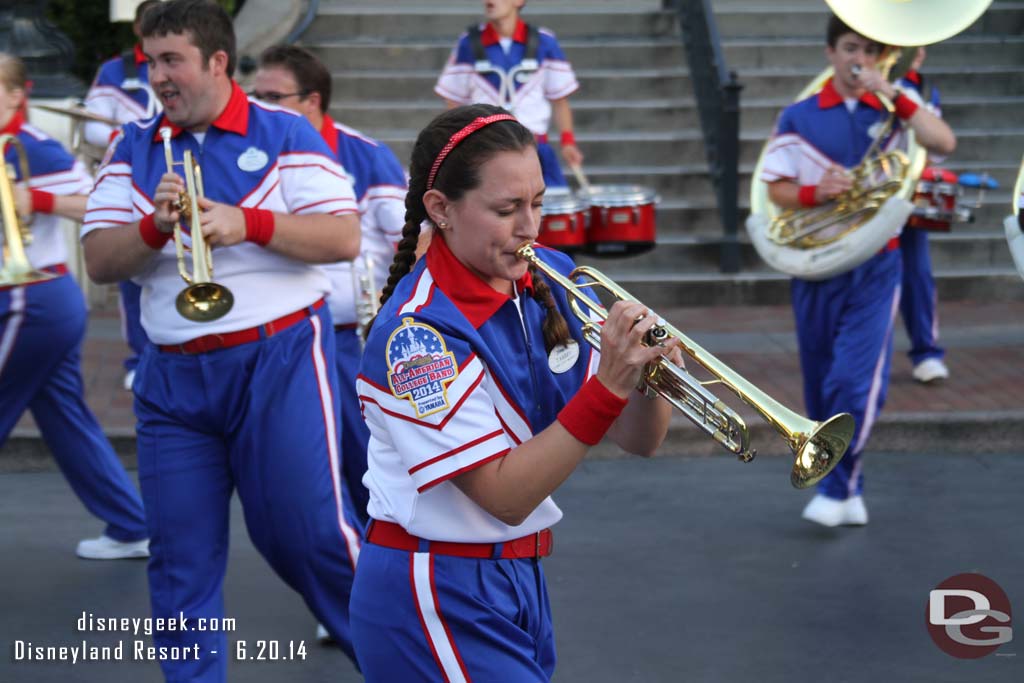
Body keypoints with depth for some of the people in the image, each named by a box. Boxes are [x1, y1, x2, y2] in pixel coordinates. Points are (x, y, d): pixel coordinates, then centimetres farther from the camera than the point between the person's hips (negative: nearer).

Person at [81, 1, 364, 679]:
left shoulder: (285, 134, -1)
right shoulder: (135, 148, 10)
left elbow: (344, 238, -8)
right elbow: (99, 260, 3)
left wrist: (247, 224, -20)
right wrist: (155, 227, -16)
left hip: (279, 360, -4)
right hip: (173, 375, 4)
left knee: (308, 532, -4)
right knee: (180, 557, 5)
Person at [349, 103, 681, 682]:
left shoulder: (548, 282, 0)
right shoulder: (419, 331, -20)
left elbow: (638, 440, 2)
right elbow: (504, 495, -22)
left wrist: (648, 376, -19)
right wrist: (607, 388, -28)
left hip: (524, 581, 7)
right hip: (440, 598, -7)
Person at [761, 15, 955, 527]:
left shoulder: (893, 113, 5)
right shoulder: (798, 118, 5)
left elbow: (944, 143, -13)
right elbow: (776, 188, 2)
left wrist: (891, 93, -17)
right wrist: (815, 192, -18)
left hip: (875, 266, -1)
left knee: (856, 381, -14)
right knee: (822, 384, 8)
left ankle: (837, 489, -6)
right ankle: (850, 489, 22)